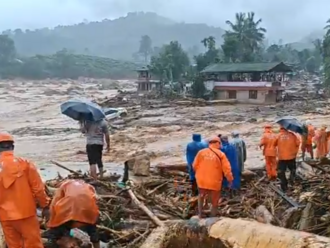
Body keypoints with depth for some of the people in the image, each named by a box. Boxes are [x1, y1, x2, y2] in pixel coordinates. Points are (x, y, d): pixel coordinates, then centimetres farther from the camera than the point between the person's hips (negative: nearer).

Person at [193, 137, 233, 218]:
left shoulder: (201, 152, -2)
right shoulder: (221, 154, -7)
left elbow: (195, 166, 3)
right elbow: (226, 168, -10)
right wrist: (230, 179, 3)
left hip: (202, 181, 2)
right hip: (215, 183, -2)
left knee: (201, 196, 28)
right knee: (214, 202, 15)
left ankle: (200, 214, 22)